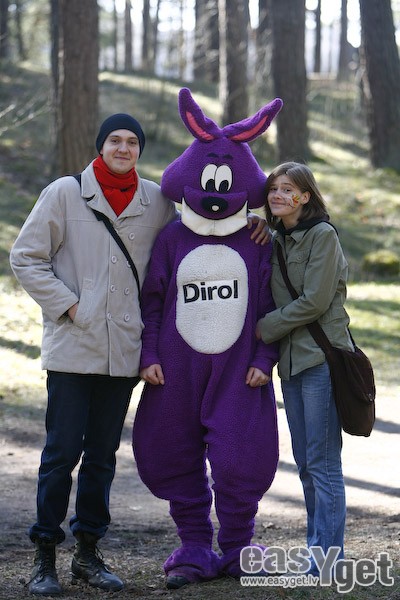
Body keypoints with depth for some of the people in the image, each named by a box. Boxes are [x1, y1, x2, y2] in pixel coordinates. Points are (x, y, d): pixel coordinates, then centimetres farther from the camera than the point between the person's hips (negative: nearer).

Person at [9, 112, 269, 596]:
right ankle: (44, 556, 8)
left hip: (123, 351, 3)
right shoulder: (64, 193, -1)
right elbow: (26, 257, 0)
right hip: (72, 347, -3)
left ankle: (88, 552, 22)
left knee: (102, 455, 11)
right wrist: (66, 304, -9)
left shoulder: (156, 201, 7)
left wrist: (246, 221, 6)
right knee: (62, 452, -2)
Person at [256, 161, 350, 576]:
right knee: (305, 463, 12)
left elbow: (314, 301, -14)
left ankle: (328, 557, -2)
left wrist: (265, 328, -8)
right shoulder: (275, 240, 14)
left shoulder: (323, 236, -8)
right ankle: (317, 548, 20)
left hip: (322, 359, -8)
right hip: (290, 360, 8)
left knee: (323, 462, -6)